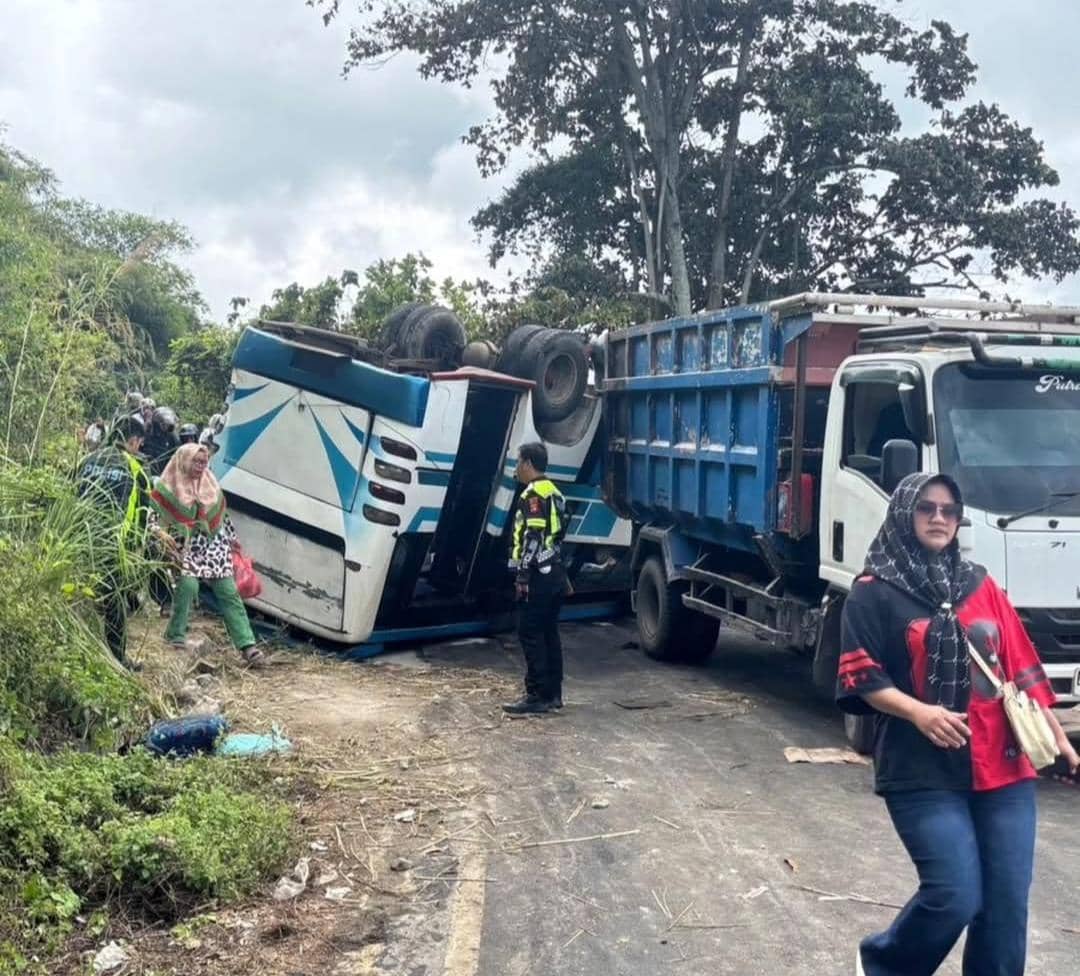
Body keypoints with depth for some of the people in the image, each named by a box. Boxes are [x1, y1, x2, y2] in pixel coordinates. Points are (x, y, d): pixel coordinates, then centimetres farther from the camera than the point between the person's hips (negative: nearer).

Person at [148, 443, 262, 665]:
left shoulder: (211, 484, 12)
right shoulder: (167, 487, -2)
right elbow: (153, 516, -3)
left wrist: (232, 537, 25)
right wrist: (161, 533, -21)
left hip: (214, 546, 4)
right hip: (187, 547, -4)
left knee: (228, 592, -4)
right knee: (188, 585, -26)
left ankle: (247, 645, -8)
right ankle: (175, 637, -9)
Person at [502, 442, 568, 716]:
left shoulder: (533, 494, -13)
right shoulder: (554, 492, 18)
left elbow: (533, 538, -21)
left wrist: (522, 574, -20)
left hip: (539, 576, -10)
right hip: (556, 573, 10)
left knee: (530, 635, -7)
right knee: (549, 633, 12)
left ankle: (538, 696, -7)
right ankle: (553, 694, 16)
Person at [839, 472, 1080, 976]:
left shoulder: (980, 584, 13)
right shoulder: (874, 593, -2)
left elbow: (1021, 665, 14)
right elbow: (861, 677, -6)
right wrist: (919, 712, -21)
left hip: (1003, 768, 5)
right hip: (924, 773, -5)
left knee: (1006, 906, 3)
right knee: (956, 896, -11)